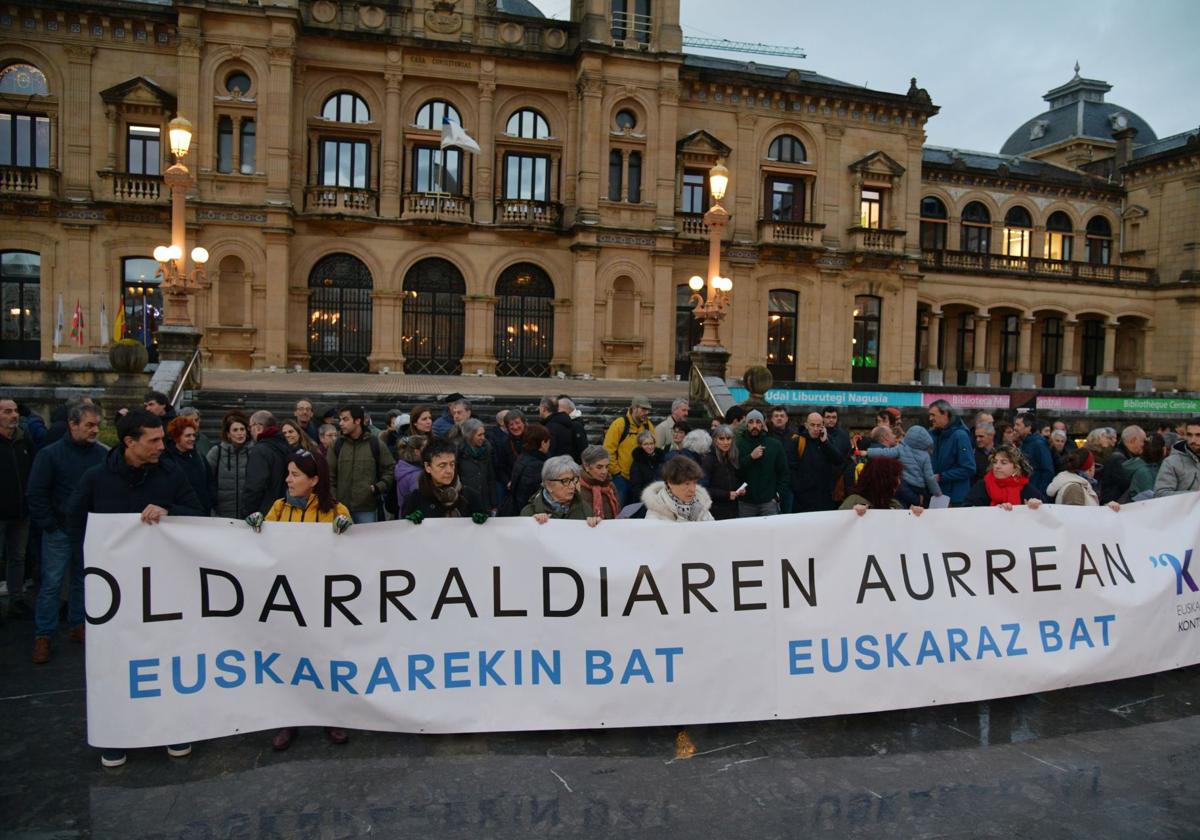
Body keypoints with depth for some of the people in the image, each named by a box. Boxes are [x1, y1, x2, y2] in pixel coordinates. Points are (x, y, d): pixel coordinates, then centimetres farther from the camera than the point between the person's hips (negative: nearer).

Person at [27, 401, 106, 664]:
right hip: (59, 531, -3)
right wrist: (49, 525, -7)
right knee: (51, 583, 0)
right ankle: (43, 636, 10)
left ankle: (77, 626, 27)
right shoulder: (50, 454, -8)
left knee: (83, 580, 13)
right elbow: (35, 494, -5)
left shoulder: (103, 454, -2)